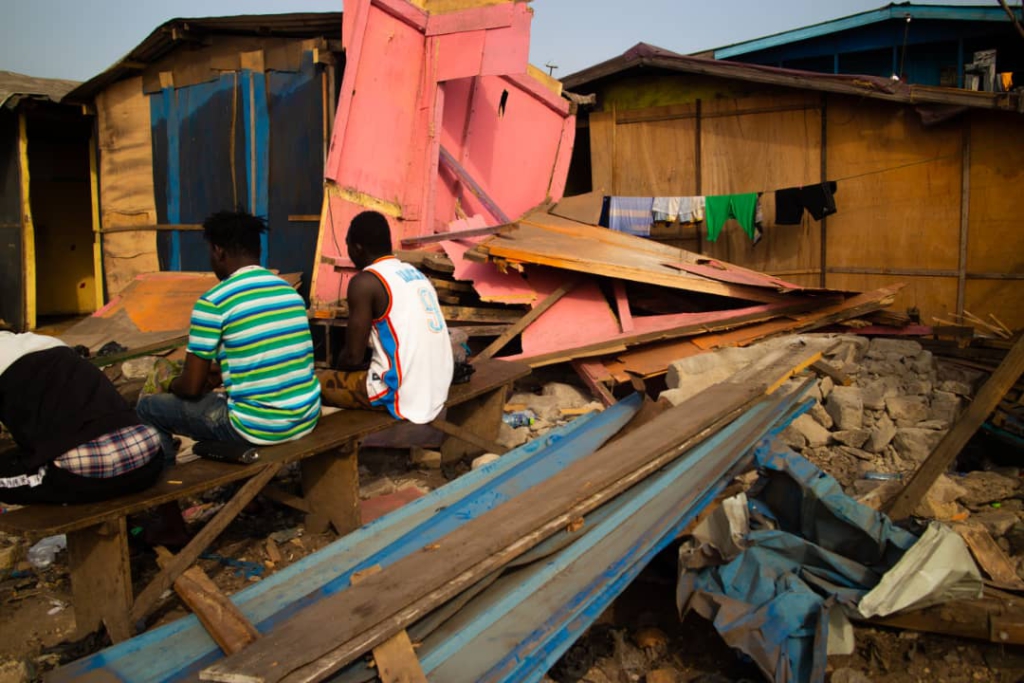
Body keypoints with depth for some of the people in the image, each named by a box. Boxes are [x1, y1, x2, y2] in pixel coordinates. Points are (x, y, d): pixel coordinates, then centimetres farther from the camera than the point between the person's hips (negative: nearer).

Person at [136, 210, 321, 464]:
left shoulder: (213, 302, -12)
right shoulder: (290, 291, 6)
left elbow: (192, 387, -7)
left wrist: (172, 385, 16)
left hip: (257, 428, -7)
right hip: (307, 418, 7)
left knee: (149, 408, 14)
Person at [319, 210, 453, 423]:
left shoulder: (365, 281, -10)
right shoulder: (415, 274, 13)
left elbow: (353, 356, -9)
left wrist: (334, 373, 11)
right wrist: (371, 365, 25)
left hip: (403, 397, -8)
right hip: (437, 393, 8)